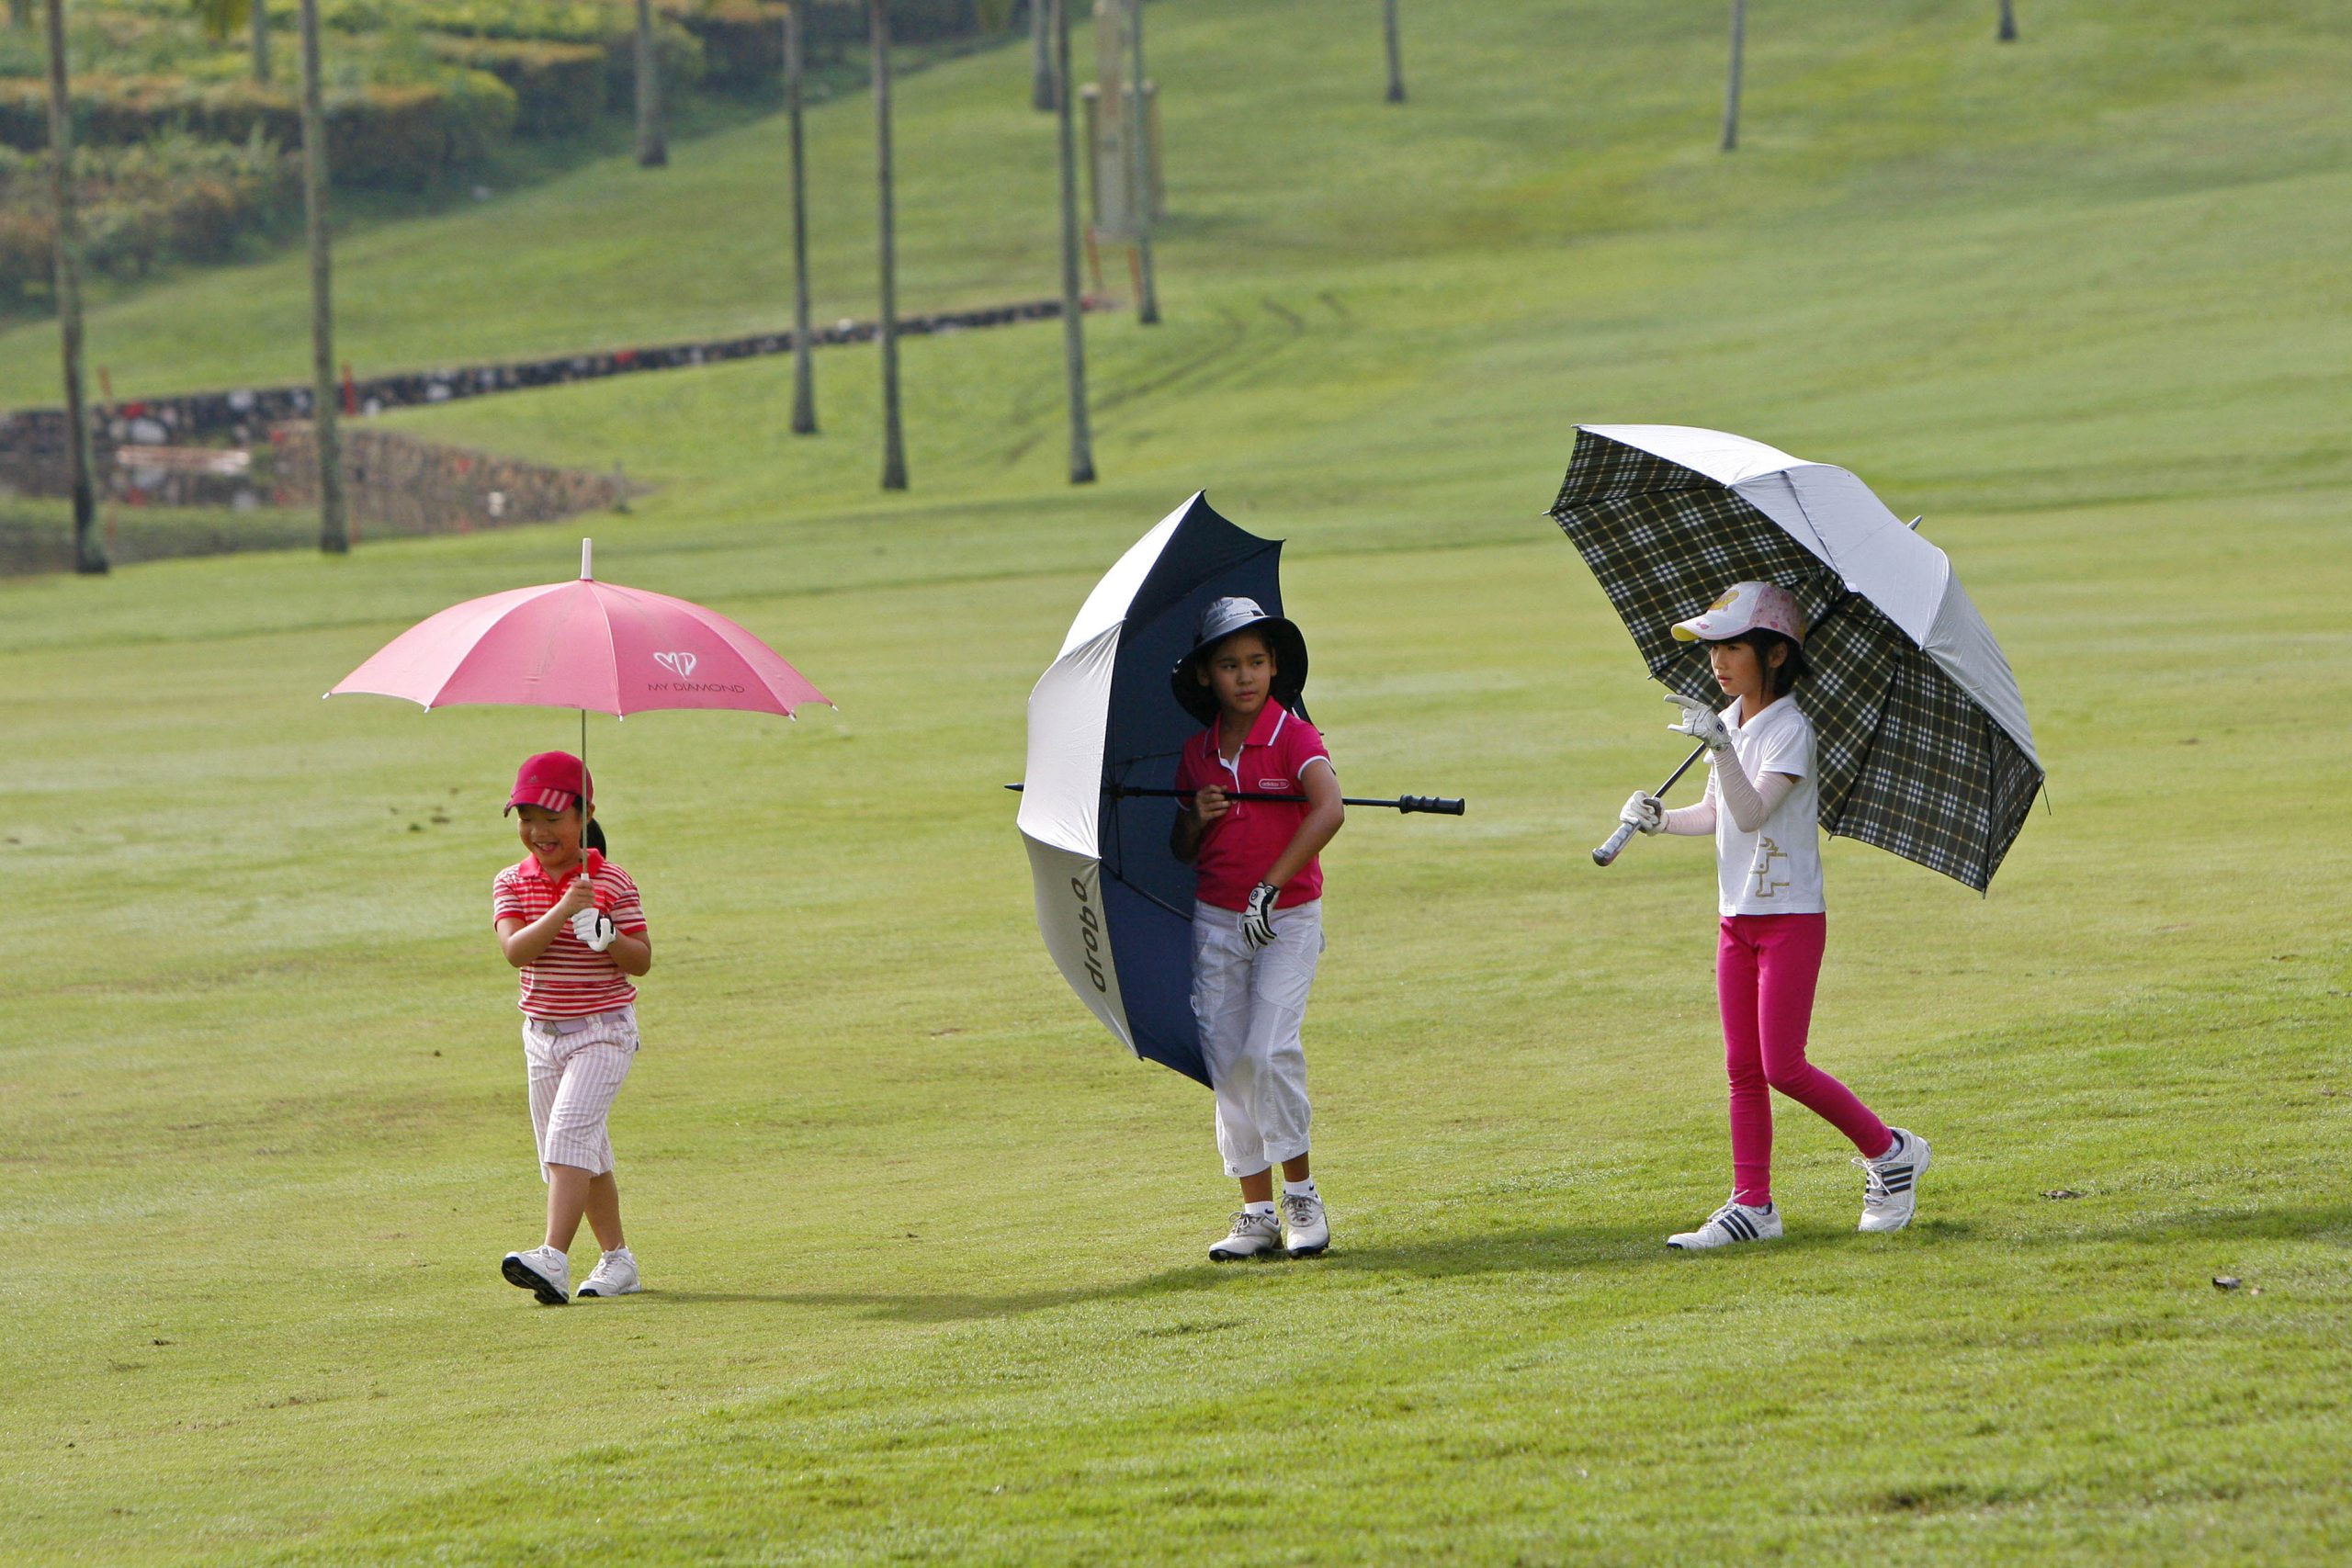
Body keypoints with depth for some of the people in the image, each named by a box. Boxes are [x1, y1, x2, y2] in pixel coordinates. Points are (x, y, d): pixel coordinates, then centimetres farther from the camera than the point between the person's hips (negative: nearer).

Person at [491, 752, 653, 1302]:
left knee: (569, 1133, -20)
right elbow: (515, 950, -15)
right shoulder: (512, 884, 2)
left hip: (603, 1030, -5)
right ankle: (617, 1258, 27)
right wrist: (561, 912, -29)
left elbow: (642, 961, -6)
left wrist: (607, 936, -25)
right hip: (542, 1032, 5)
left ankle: (554, 1258, -31)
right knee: (587, 1153, 12)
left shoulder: (612, 883, -6)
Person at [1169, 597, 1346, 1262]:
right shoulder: (1198, 753, 7)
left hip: (1287, 919, -5)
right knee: (1227, 1063, 1)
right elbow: (1181, 851, 16)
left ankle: (1302, 1197, -2)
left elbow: (1329, 812, -26)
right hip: (1216, 921, 5)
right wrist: (1196, 818, -7)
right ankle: (1257, 1214, 7)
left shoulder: (1294, 737, -9)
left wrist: (1270, 886, -28)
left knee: (1270, 1051, -17)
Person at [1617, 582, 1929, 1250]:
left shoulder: (1790, 729, -16)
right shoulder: (1729, 721, 8)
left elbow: (1752, 811, -28)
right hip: (1738, 917, 8)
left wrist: (1721, 746, -40)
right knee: (1743, 1068, 7)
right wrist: (1661, 818, 1)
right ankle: (1752, 1204, 11)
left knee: (1783, 1067, -8)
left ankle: (1889, 1151, 9)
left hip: (1791, 917, -8)